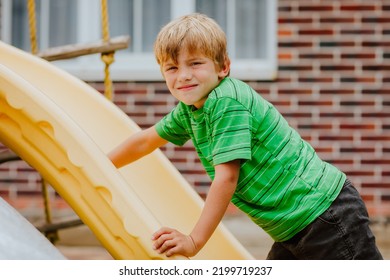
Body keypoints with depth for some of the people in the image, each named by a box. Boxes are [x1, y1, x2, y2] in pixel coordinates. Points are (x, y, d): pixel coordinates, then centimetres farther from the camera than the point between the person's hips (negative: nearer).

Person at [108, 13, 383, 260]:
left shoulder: (228, 102, -21)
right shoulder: (189, 109, 8)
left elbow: (226, 178, -26)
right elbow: (146, 140, 25)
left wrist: (194, 240, -24)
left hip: (326, 213, -10)